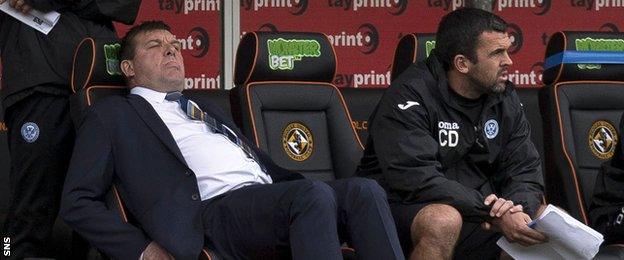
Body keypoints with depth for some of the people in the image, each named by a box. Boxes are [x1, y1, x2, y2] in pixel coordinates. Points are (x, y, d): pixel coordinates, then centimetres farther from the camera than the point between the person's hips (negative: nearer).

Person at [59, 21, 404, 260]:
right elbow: (77, 202, 8)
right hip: (213, 210, -7)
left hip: (272, 200, 7)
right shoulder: (112, 115, 18)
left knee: (363, 190, -21)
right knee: (314, 194, -33)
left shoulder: (208, 112, 36)